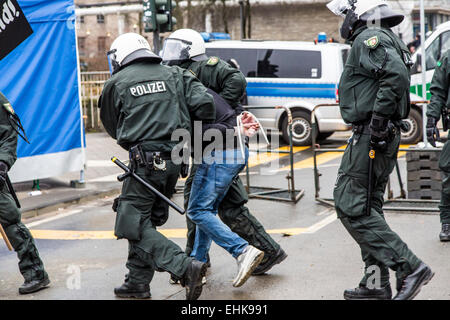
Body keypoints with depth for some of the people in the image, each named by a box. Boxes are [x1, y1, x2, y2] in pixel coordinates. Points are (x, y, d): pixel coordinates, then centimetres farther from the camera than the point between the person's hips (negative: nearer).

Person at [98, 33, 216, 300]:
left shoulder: (117, 83, 2)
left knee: (134, 226, -2)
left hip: (145, 161, -6)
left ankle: (186, 267, -17)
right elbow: (205, 103, -2)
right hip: (175, 159, 6)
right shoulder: (174, 75, 9)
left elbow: (113, 127, 13)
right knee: (147, 221, 17)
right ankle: (138, 282, 19)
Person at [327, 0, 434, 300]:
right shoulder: (386, 39, 21)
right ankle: (376, 283, 17)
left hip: (370, 136, -11)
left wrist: (378, 121, -24)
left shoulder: (369, 38, -12)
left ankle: (410, 267, -12)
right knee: (368, 206, 14)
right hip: (384, 137, 11)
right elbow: (397, 77, 22)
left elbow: (396, 75, -27)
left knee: (351, 206, -10)